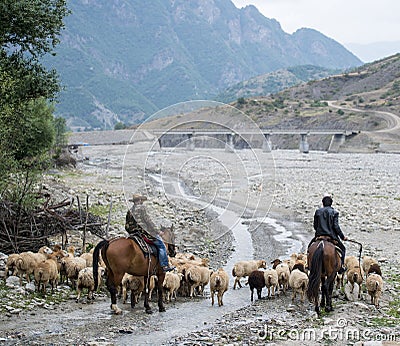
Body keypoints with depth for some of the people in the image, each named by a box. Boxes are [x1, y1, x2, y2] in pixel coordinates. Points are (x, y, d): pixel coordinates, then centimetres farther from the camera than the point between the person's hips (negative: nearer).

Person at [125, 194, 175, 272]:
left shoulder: (130, 211, 15)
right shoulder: (141, 208, -8)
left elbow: (127, 226, 17)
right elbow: (147, 220, -9)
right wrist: (156, 230, -3)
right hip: (143, 232, -9)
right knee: (161, 244, -5)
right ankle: (165, 265, -12)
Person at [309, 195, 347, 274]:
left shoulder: (318, 212, 4)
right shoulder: (334, 213, -3)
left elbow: (315, 226, 7)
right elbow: (336, 226, -9)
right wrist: (342, 237, -1)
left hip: (319, 235, 2)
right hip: (331, 236, -2)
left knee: (310, 246, 27)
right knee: (342, 249, 18)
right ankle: (341, 266, 8)